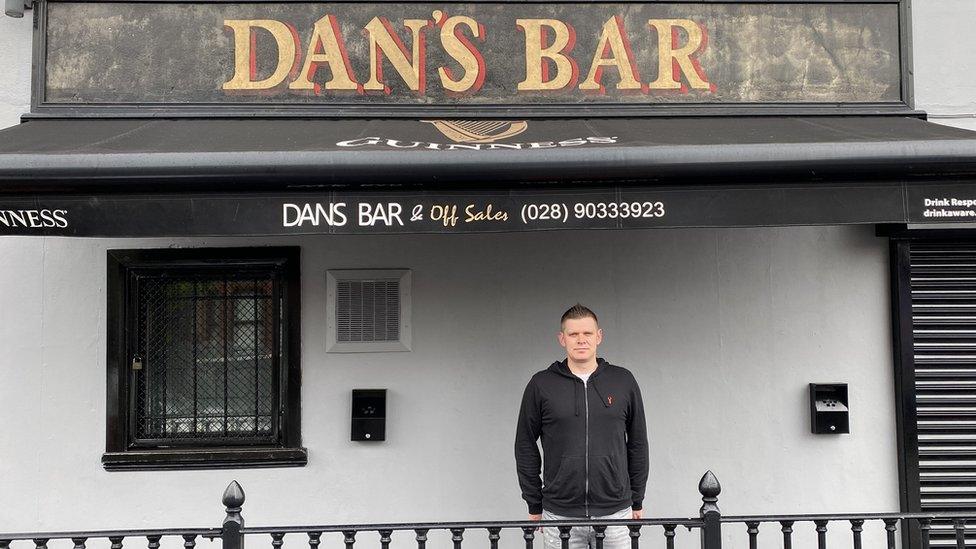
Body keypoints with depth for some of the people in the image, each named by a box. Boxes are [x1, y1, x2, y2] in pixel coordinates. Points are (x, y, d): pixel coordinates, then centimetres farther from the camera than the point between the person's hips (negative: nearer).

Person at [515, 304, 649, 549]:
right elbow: (525, 447, 5)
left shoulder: (623, 381, 3)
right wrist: (534, 505, 4)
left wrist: (637, 502, 9)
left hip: (615, 512, 1)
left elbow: (638, 444, 9)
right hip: (559, 515, -1)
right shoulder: (542, 385, -1)